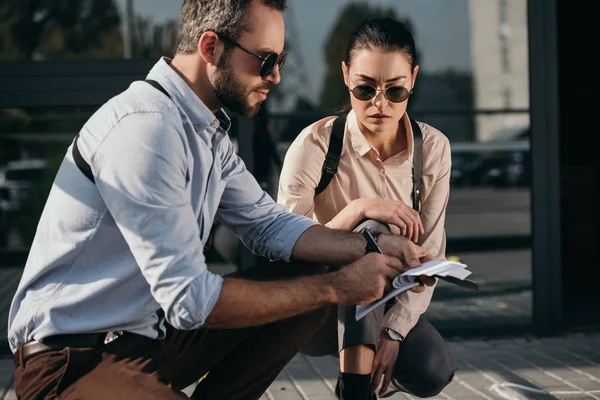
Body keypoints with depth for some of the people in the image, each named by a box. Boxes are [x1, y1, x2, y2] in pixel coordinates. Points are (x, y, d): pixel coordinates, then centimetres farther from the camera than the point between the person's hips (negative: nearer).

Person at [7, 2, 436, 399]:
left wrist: (372, 248, -2)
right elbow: (189, 298, -26)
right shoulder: (146, 127, -23)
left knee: (306, 280, 2)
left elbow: (270, 225, 13)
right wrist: (336, 287, -19)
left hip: (157, 331, 10)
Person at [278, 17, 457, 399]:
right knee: (372, 233, -32)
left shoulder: (433, 147, -8)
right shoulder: (316, 144, -19)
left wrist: (394, 331, -20)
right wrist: (358, 210, -36)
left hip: (386, 303, 3)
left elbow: (430, 252, -9)